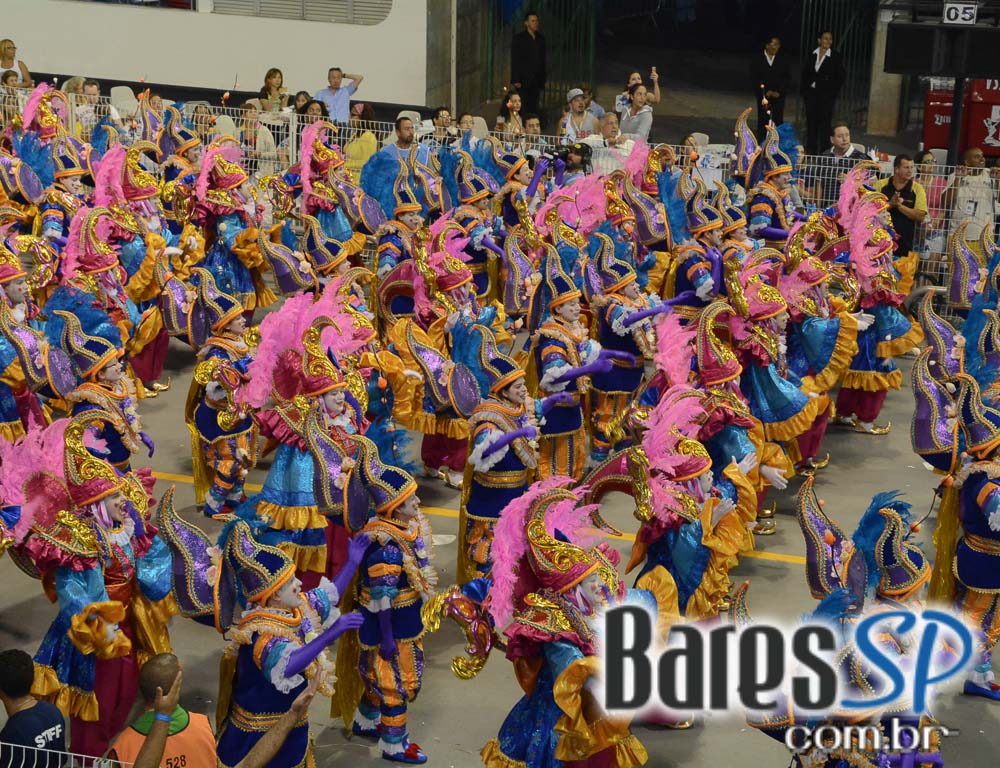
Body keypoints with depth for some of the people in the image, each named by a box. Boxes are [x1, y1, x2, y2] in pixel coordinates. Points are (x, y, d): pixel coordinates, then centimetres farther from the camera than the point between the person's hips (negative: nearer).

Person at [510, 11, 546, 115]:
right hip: (524, 79, -5)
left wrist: (543, 79, 13)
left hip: (537, 80, 5)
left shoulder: (540, 39, 15)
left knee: (533, 108, 1)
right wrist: (516, 80, -12)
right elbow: (514, 60, -5)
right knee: (523, 108, -8)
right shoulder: (519, 38, -1)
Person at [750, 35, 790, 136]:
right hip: (763, 96, 0)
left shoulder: (783, 60, 7)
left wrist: (779, 92, -7)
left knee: (778, 122, -6)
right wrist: (765, 92, -10)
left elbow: (787, 78, 6)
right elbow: (753, 79, 0)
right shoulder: (757, 60, 3)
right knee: (763, 121, -1)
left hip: (778, 96, 1)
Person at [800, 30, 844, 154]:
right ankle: (811, 150, 13)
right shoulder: (812, 55, 7)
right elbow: (805, 74, 13)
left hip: (826, 94, -3)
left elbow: (840, 77, -2)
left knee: (825, 122, -6)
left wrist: (832, 92, -9)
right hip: (811, 92, 3)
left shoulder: (835, 57, -2)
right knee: (811, 121, 6)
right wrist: (804, 90, 4)